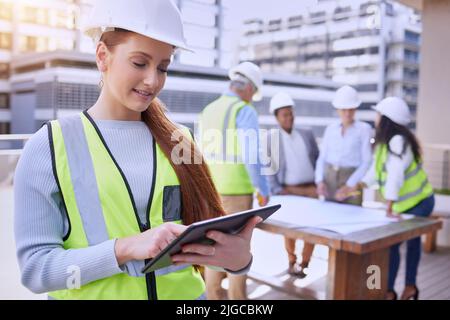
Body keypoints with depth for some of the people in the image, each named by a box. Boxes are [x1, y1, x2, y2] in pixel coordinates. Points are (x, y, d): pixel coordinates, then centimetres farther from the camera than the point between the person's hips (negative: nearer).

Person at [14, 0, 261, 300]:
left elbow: (205, 234, 0)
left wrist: (239, 256, -21)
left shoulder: (179, 141, -2)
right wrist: (126, 248, -26)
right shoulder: (49, 146, -9)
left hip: (184, 292, 3)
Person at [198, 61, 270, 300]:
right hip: (236, 190, -7)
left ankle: (214, 295, 23)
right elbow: (251, 155, -19)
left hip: (210, 190, 7)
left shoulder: (208, 110, 11)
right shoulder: (245, 111, -11)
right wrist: (264, 189, -8)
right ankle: (237, 298, 13)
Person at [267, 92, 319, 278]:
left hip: (310, 189, 3)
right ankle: (292, 263, 23)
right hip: (287, 191, -2)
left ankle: (304, 263, 18)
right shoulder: (269, 139, 1)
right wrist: (276, 191, -15)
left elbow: (318, 160, 14)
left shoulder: (307, 134, 11)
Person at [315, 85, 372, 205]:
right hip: (328, 178, 3)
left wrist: (350, 185, -13)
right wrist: (320, 181, -4)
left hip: (351, 177, -3)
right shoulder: (330, 129, 10)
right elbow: (322, 158, 10)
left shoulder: (364, 129, 0)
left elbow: (367, 161, -5)